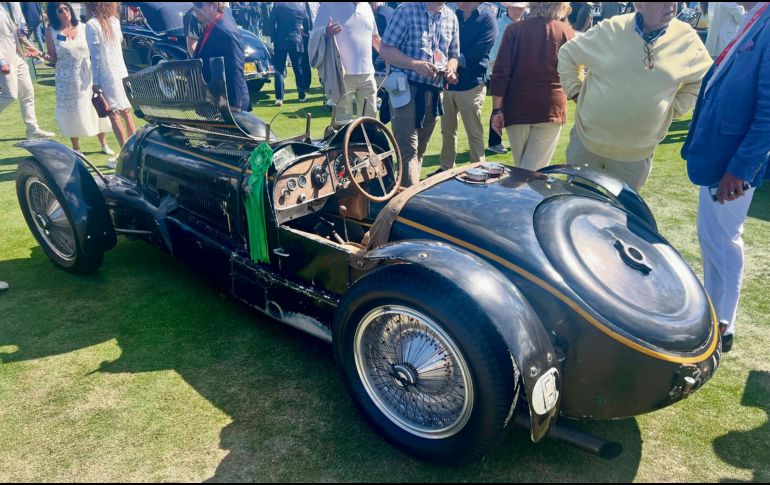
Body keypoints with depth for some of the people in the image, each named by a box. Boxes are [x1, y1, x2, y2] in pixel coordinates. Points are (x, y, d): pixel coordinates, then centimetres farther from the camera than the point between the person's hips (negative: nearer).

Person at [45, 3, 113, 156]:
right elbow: (53, 59, -1)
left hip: (87, 75, 1)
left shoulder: (83, 28, 3)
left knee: (96, 108, 5)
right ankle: (76, 147, 18)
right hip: (66, 79, -1)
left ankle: (104, 144, 19)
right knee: (72, 111, 5)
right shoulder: (51, 32, -2)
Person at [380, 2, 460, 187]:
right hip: (406, 88, -6)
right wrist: (415, 64, -22)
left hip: (434, 92, 6)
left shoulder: (451, 18, 11)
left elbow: (453, 55, 17)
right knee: (408, 150, -9)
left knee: (420, 149, 15)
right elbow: (386, 50, -9)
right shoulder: (406, 10, -5)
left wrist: (450, 69, -6)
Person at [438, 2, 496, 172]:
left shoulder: (487, 20, -3)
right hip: (447, 82, 5)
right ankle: (446, 168, 25)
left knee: (474, 133, 2)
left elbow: (475, 54, -13)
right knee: (447, 130, 12)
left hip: (471, 84, -5)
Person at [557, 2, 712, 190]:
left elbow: (704, 78, 11)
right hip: (587, 141, 0)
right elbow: (567, 54, 5)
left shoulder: (687, 39, -6)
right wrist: (576, 92, 0)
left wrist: (674, 107, 2)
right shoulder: (610, 30, -9)